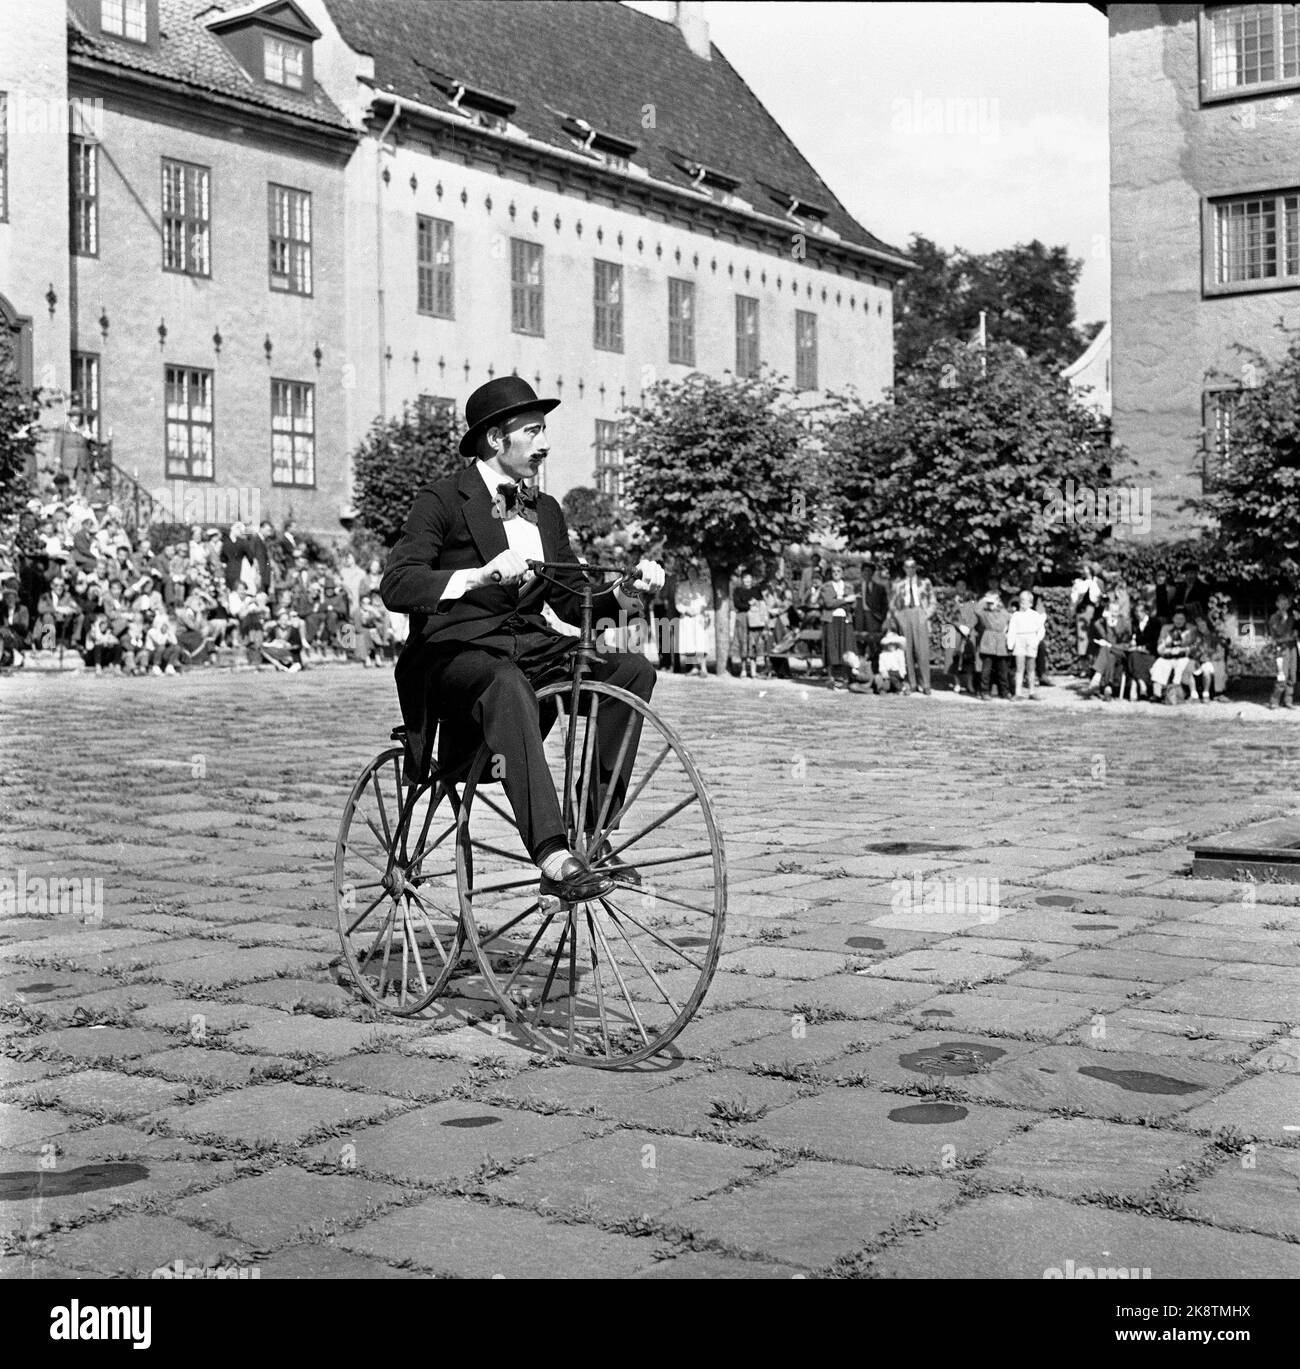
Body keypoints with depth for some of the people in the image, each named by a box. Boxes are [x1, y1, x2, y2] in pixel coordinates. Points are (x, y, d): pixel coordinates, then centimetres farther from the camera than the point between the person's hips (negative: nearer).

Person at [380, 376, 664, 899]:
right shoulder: (443, 499, -2)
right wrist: (480, 575, -30)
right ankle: (553, 858, -47)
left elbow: (574, 601, 16)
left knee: (633, 669, -16)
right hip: (456, 652, -7)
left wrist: (627, 590, -4)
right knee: (508, 685, -40)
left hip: (531, 647, 7)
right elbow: (395, 585, -16)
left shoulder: (546, 510, 18)